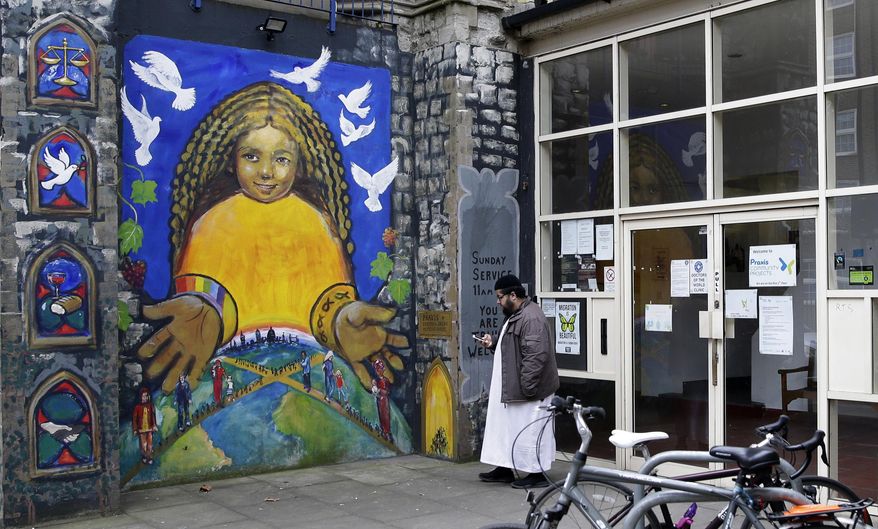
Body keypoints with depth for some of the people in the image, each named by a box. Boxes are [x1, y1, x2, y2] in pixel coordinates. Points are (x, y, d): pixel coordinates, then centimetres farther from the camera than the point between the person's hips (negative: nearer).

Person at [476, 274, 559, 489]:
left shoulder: (531, 318, -21)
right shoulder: (515, 315, 14)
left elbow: (536, 356, -27)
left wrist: (527, 387, -26)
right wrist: (494, 343, 9)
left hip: (530, 390, -11)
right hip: (511, 388, 11)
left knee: (531, 431, -1)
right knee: (508, 428, 17)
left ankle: (538, 474, 9)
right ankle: (505, 468, 27)